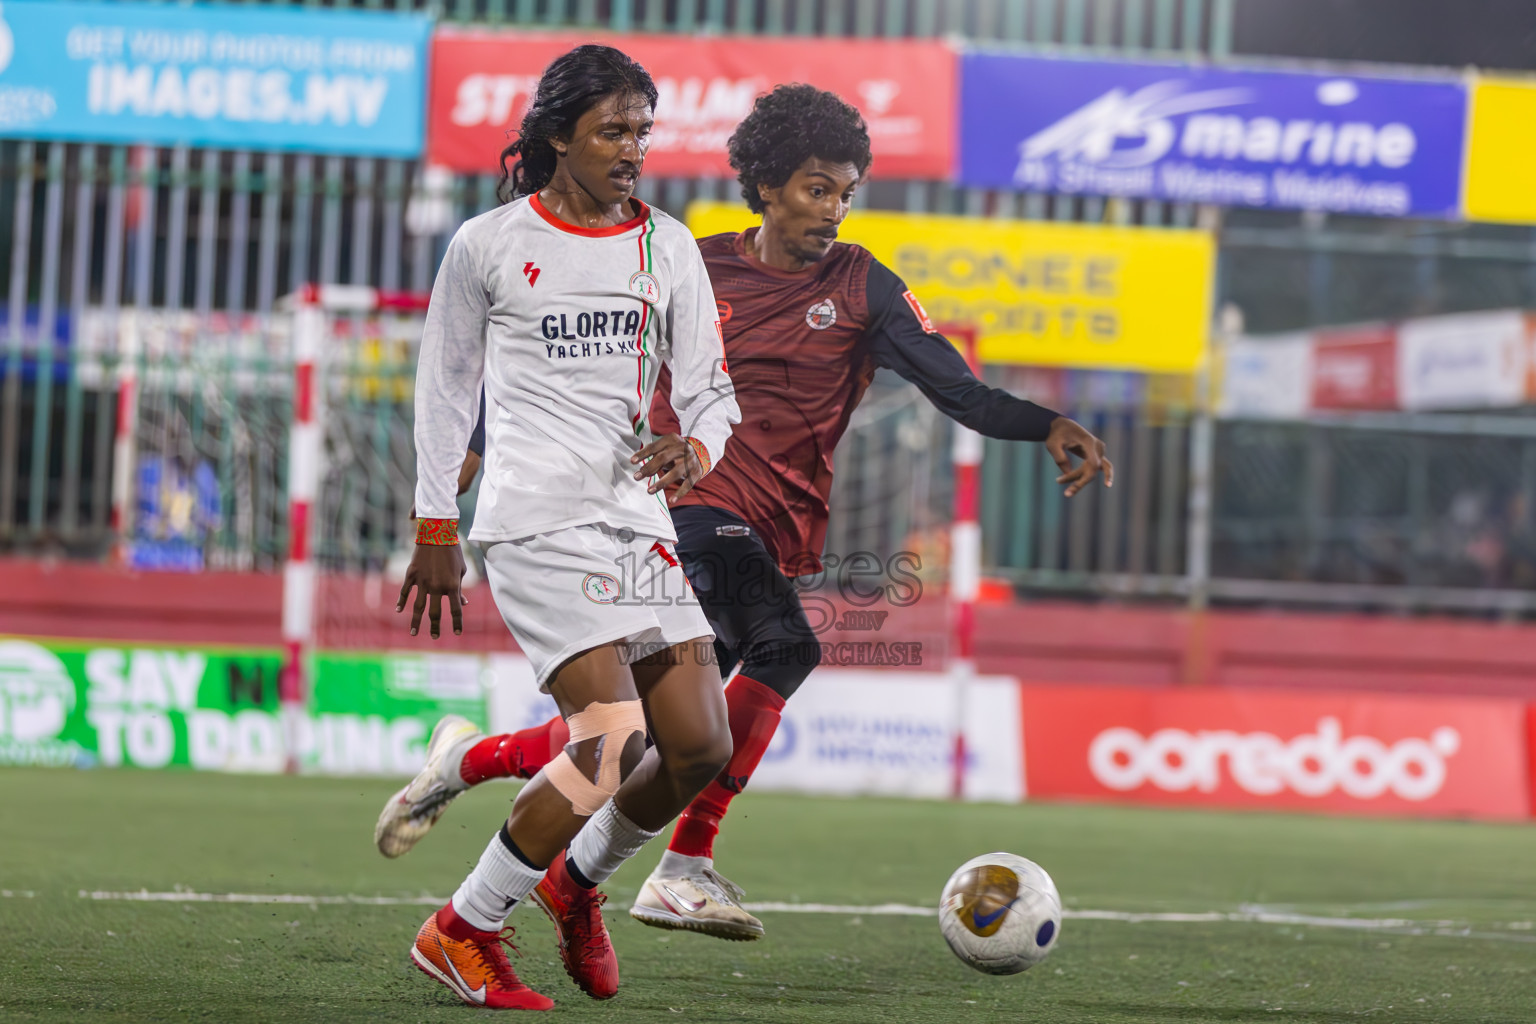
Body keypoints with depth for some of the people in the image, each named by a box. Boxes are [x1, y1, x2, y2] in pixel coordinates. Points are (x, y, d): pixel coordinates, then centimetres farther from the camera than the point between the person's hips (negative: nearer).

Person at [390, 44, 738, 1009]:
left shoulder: (667, 247, 10)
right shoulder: (488, 244, -2)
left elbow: (710, 391, 11)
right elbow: (445, 386, 7)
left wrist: (694, 449, -13)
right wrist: (434, 527, 6)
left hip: (639, 520, 6)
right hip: (536, 521, -6)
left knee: (702, 746, -1)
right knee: (615, 740, -19)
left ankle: (578, 879, 27)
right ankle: (463, 933, -5)